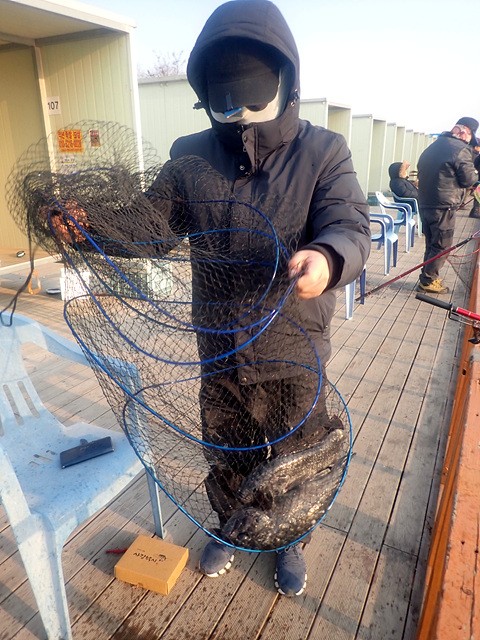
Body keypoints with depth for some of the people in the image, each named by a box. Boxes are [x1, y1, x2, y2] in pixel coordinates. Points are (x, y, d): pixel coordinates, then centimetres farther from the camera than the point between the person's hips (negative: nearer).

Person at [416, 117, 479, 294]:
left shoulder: (432, 147, 16)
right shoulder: (461, 149, -10)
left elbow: (421, 171, 22)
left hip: (424, 203, 8)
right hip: (443, 206, -8)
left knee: (431, 244, 16)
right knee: (442, 246, 1)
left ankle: (429, 278, 22)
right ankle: (428, 281, 3)